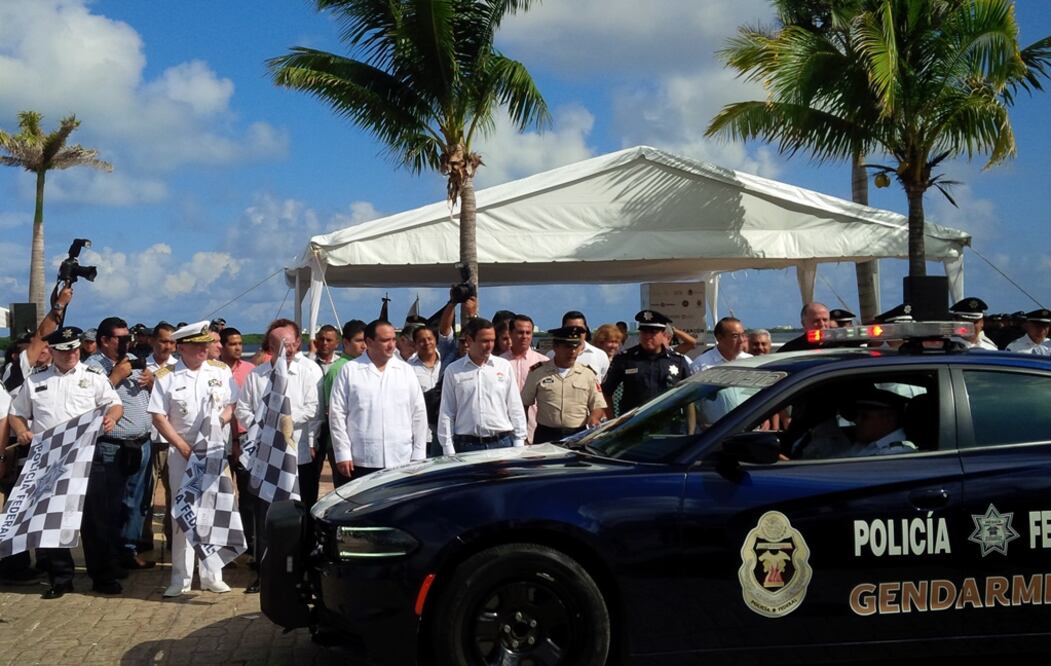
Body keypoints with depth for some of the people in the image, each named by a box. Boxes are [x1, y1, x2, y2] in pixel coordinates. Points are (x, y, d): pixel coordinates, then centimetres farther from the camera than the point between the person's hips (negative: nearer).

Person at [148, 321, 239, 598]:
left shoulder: (221, 371, 5)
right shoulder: (166, 377, -2)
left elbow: (232, 406, 8)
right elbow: (159, 417, -4)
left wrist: (221, 418, -14)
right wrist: (183, 447, -11)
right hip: (181, 451, -1)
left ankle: (212, 575, 14)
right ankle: (181, 579, 12)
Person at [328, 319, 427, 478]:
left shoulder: (406, 371, 9)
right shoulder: (350, 371, 3)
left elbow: (419, 414, 10)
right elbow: (337, 413, 1)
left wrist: (418, 455, 5)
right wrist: (342, 454, -4)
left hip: (401, 461, 2)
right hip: (362, 463, -2)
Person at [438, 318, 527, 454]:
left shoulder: (504, 366, 7)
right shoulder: (453, 371, 4)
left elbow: (515, 407, 10)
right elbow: (446, 413, 5)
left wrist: (519, 443, 6)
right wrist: (449, 451, 0)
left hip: (502, 442, 1)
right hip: (467, 445, -1)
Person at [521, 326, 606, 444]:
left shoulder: (588, 374, 8)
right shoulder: (538, 372, 4)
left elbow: (599, 406, 10)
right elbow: (524, 404, 10)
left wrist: (593, 417, -13)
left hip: (578, 435, 1)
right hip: (546, 436, -1)